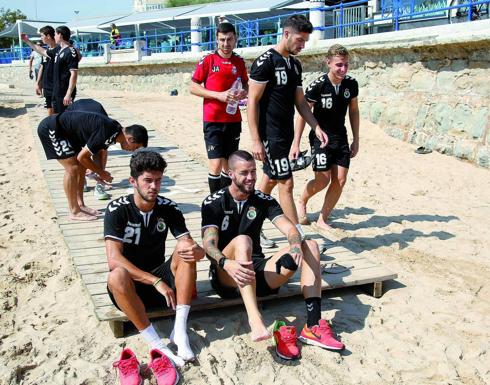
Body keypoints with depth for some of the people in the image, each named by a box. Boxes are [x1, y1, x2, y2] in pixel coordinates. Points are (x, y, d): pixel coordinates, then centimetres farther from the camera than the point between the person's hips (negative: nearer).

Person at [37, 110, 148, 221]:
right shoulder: (107, 134, -29)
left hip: (66, 131, 10)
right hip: (51, 129, -10)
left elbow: (100, 150, 14)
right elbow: (82, 157, -20)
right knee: (73, 168, -12)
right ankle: (74, 212, -2)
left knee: (81, 167, 9)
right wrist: (101, 173, -7)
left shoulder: (115, 128, -1)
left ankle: (80, 205, 17)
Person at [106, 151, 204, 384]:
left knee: (185, 252, -22)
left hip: (160, 278, 3)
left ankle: (180, 330, -28)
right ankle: (156, 346, -33)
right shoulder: (117, 210, -14)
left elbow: (195, 249, -10)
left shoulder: (169, 208, -5)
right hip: (130, 286, -3)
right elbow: (114, 260, -25)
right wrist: (156, 282, -31)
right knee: (117, 276, -37)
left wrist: (196, 251, -36)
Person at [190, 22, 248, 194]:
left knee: (228, 164, 9)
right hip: (213, 120, -4)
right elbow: (193, 87, -3)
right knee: (216, 164, -9)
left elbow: (246, 85, 22)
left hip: (234, 120, 4)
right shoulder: (207, 60, -3)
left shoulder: (239, 62, 9)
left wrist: (244, 93, -3)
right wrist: (218, 95, -15)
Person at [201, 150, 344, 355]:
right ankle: (255, 321, -52)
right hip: (227, 278, -4)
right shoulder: (214, 203, -4)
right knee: (242, 240, -35)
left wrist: (295, 244, -32)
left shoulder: (263, 200, 7)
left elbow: (290, 229, -7)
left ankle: (313, 325, -27)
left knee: (310, 246, -13)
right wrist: (227, 263, -41)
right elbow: (209, 245, -19)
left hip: (258, 274, 4)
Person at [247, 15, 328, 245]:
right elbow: (252, 101, -15)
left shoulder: (295, 64, 13)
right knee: (286, 183, -7)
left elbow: (300, 102, 16)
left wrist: (317, 128, 6)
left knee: (269, 181, 14)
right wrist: (256, 140, -18)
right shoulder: (265, 62, -12)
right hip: (270, 135, -8)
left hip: (286, 134, 8)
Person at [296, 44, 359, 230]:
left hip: (341, 137, 5)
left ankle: (322, 220, 14)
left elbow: (353, 111, 11)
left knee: (340, 180, -1)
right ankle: (301, 202, 23)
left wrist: (356, 140, 10)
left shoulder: (351, 84, -3)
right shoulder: (317, 86, -17)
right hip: (320, 137, -5)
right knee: (322, 180, -9)